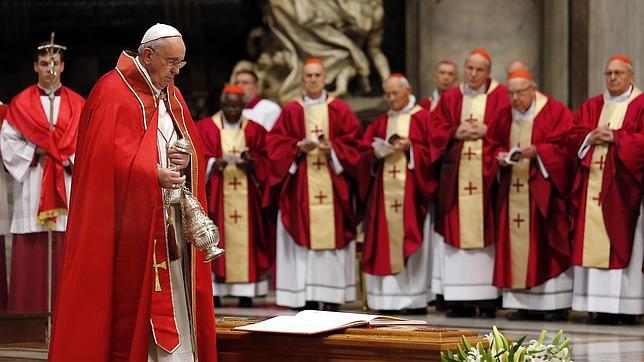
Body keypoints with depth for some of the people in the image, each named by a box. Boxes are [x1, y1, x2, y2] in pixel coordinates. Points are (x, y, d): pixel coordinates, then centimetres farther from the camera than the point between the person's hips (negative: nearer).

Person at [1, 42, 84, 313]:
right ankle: (30, 311, -2)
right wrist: (34, 153, -10)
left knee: (67, 253, -4)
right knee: (32, 256, -5)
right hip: (31, 192, 0)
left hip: (67, 189, 1)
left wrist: (71, 160, -11)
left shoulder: (77, 104, 11)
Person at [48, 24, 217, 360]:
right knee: (130, 304, -5)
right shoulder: (113, 92, -9)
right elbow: (107, 155, -19)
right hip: (131, 222, -7)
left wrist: (187, 160, -5)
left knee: (175, 303, 6)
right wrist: (154, 175, -19)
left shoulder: (172, 95, 15)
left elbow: (194, 146, 17)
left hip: (171, 220, 7)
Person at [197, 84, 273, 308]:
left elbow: (265, 160, 6)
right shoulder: (205, 128, 6)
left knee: (245, 240, -3)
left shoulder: (254, 129, 11)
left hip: (246, 195, 1)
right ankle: (213, 291, -6)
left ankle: (245, 292, -1)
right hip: (216, 195, -1)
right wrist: (214, 163, -20)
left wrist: (251, 164, -14)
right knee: (215, 240, -6)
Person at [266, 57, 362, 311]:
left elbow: (352, 142, 4)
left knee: (331, 234, -4)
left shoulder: (339, 110, 8)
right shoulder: (291, 111, 9)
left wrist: (332, 149, -13)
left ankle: (331, 296, -2)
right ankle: (308, 297, -1)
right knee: (304, 235, -3)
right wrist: (298, 147, -13)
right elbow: (276, 144, 3)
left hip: (332, 183, 0)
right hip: (301, 186, 0)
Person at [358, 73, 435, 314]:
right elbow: (365, 154, 14)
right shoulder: (380, 123, 17)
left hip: (411, 189, -4)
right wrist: (376, 152, -6)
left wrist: (410, 147, -15)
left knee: (409, 239, -7)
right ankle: (388, 298, 2)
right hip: (384, 190, 5)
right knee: (386, 241, 0)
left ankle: (414, 300, -5)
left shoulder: (423, 118, 3)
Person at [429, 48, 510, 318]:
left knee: (485, 231, -4)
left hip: (486, 173, -2)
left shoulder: (501, 96, 5)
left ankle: (488, 298, -1)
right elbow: (436, 129, 8)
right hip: (456, 172, 2)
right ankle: (460, 300, 3)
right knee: (457, 231, 0)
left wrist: (486, 130, -13)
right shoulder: (450, 98, 12)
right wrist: (457, 133, -8)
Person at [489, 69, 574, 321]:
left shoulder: (555, 112, -4)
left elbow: (565, 146, -9)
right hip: (513, 190, 5)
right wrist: (500, 155, -5)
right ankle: (523, 303, 5)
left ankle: (555, 304, -1)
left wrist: (537, 151, -21)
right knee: (516, 244, 2)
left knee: (546, 243, -5)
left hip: (543, 190, -5)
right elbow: (495, 144, 17)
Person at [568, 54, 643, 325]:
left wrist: (614, 136, -13)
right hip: (594, 184, 5)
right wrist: (591, 137, -7)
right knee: (594, 244, 0)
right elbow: (574, 135, 12)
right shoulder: (592, 106, 17)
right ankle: (601, 307, 2)